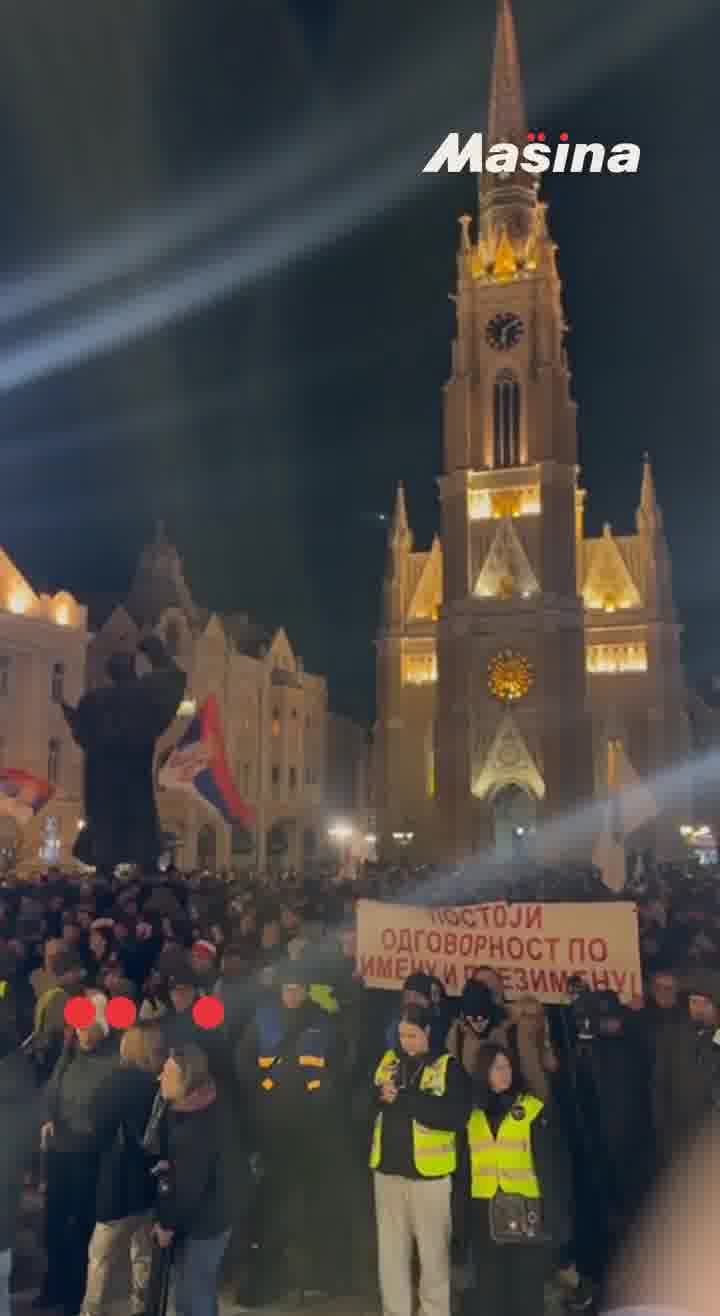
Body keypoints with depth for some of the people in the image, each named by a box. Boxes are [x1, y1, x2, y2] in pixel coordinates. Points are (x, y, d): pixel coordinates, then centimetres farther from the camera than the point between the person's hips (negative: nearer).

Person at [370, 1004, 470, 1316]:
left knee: (433, 1251, 6)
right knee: (390, 1250, 12)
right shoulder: (387, 1061, 7)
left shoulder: (448, 1067, -6)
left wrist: (404, 1097, -21)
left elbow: (456, 1115, -19)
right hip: (388, 1168, 4)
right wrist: (379, 1096, -14)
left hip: (428, 1171, -4)